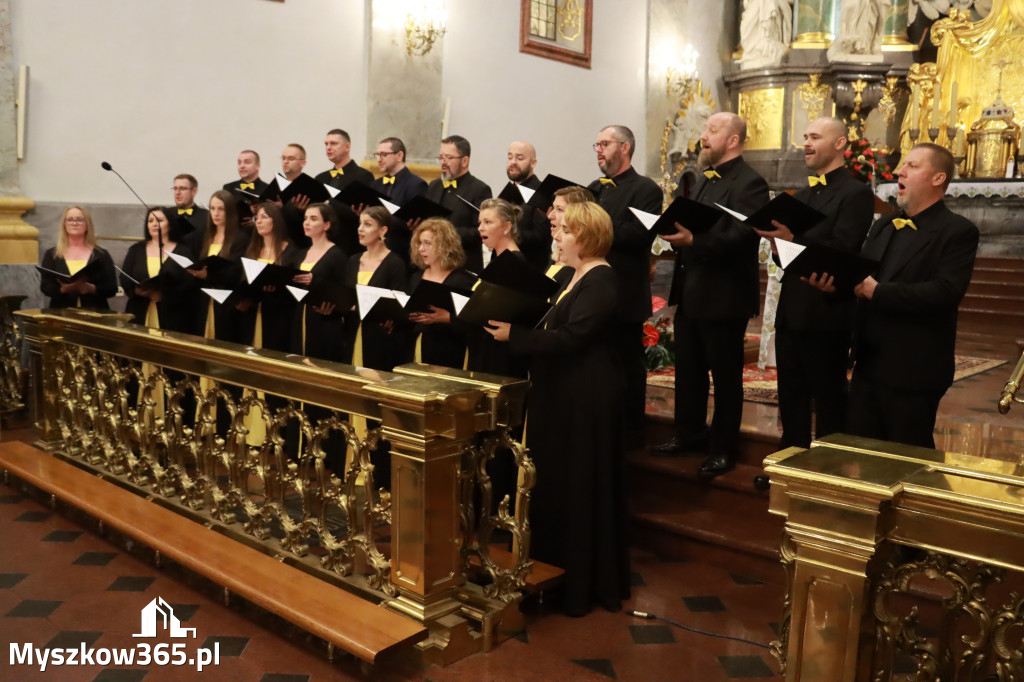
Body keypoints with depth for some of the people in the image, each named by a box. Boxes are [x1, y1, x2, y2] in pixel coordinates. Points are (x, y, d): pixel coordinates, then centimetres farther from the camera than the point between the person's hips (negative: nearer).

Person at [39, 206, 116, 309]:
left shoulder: (101, 254, 11)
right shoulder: (51, 254, 15)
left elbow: (112, 288, 5)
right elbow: (45, 286, 7)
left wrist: (91, 289, -13)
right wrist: (64, 289, -13)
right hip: (62, 311, 1)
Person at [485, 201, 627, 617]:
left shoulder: (601, 282, -16)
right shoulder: (575, 277, 15)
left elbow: (569, 338, -25)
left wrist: (514, 335, -23)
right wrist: (515, 331, 5)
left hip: (587, 400, -10)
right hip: (563, 395, 10)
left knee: (579, 487, 0)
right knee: (556, 482, 15)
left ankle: (586, 583, 14)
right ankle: (555, 570, 29)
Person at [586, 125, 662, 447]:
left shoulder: (646, 189, -6)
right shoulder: (594, 188, 18)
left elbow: (641, 234, -20)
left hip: (624, 293, -7)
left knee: (628, 363, 2)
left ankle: (631, 432, 14)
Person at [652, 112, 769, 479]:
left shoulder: (750, 183, -13)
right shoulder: (705, 179, 16)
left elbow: (742, 236, -25)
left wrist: (693, 241, -34)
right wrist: (677, 232, 0)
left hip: (724, 296, -8)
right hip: (690, 292, 9)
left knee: (725, 376, 6)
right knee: (688, 370, 17)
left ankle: (723, 448, 19)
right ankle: (689, 434, 32)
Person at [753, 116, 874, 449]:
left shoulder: (856, 193, -8)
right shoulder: (801, 195, 18)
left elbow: (842, 250, -21)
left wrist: (793, 239, -32)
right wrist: (774, 235, -11)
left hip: (826, 315, -8)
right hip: (790, 313, 8)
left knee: (828, 401, 4)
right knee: (790, 400, 16)